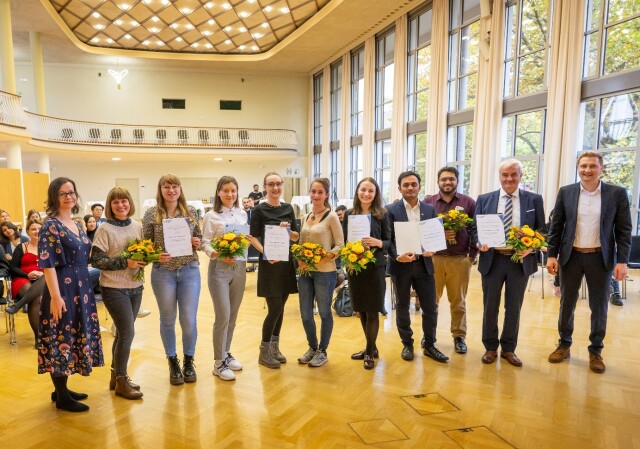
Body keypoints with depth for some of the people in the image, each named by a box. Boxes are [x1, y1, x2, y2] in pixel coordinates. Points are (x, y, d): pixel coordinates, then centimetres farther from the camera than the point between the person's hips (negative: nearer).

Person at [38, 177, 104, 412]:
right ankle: (62, 397, 12)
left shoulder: (77, 225, 12)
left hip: (80, 288, 9)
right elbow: (47, 264, -18)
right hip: (63, 289, -8)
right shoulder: (51, 226, -13)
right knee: (61, 338, 0)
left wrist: (84, 289, 16)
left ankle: (61, 389, 28)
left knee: (74, 336, 14)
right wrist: (55, 296, -23)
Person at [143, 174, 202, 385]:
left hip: (190, 271, 1)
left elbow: (199, 238, 11)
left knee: (189, 320, 4)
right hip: (163, 273, -1)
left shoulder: (191, 211, 3)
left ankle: (189, 361, 26)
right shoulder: (151, 213, -2)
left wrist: (197, 243, -11)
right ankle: (173, 362, 30)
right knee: (168, 320, 11)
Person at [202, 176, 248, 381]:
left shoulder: (242, 214, 8)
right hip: (219, 269, -5)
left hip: (239, 267, 5)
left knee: (233, 316, 13)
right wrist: (218, 255, -26)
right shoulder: (211, 216, -5)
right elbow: (205, 243, -10)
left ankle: (226, 353, 31)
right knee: (223, 316, -4)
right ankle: (219, 362, 10)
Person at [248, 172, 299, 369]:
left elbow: (296, 236, 9)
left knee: (280, 308, 11)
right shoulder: (259, 210, -6)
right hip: (269, 263, -5)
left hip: (286, 262, 5)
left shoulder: (288, 208, 8)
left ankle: (275, 346, 27)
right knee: (274, 308, -5)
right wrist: (265, 252, -23)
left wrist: (288, 230, -11)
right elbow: (253, 237, -9)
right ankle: (264, 351, 12)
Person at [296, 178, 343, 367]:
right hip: (305, 272, 6)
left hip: (324, 272, -6)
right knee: (305, 314, 11)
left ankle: (322, 351, 26)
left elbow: (340, 245, -9)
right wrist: (299, 258, -5)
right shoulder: (306, 217, 10)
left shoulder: (331, 217, -8)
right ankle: (312, 348, 33)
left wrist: (323, 259, -21)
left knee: (324, 312, 9)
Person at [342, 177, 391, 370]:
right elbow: (344, 240, 5)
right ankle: (371, 347, 30)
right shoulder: (349, 214, 4)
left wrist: (378, 243, -23)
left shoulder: (382, 214, -3)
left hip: (375, 267, -3)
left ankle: (370, 352, 18)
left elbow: (389, 241, -3)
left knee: (372, 311, 3)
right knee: (361, 309, 12)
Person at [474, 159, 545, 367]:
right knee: (490, 307, 10)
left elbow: (541, 230, 3)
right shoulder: (484, 199, 3)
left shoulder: (534, 200, 3)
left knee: (514, 308, 12)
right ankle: (490, 348, 27)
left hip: (521, 261, 0)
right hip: (492, 260, 0)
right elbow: (476, 229, 4)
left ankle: (508, 349, 29)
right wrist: (479, 243, -17)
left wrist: (531, 247, -16)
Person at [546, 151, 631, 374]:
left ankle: (596, 351, 25)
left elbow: (624, 230, -2)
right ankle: (564, 345, 26)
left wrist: (622, 260, -9)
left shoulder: (617, 193, -2)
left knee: (599, 307, 9)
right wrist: (551, 255, -3)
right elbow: (556, 226, 2)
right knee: (566, 304, 10)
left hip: (600, 258, -1)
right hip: (571, 256, 1)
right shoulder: (566, 192, 1)